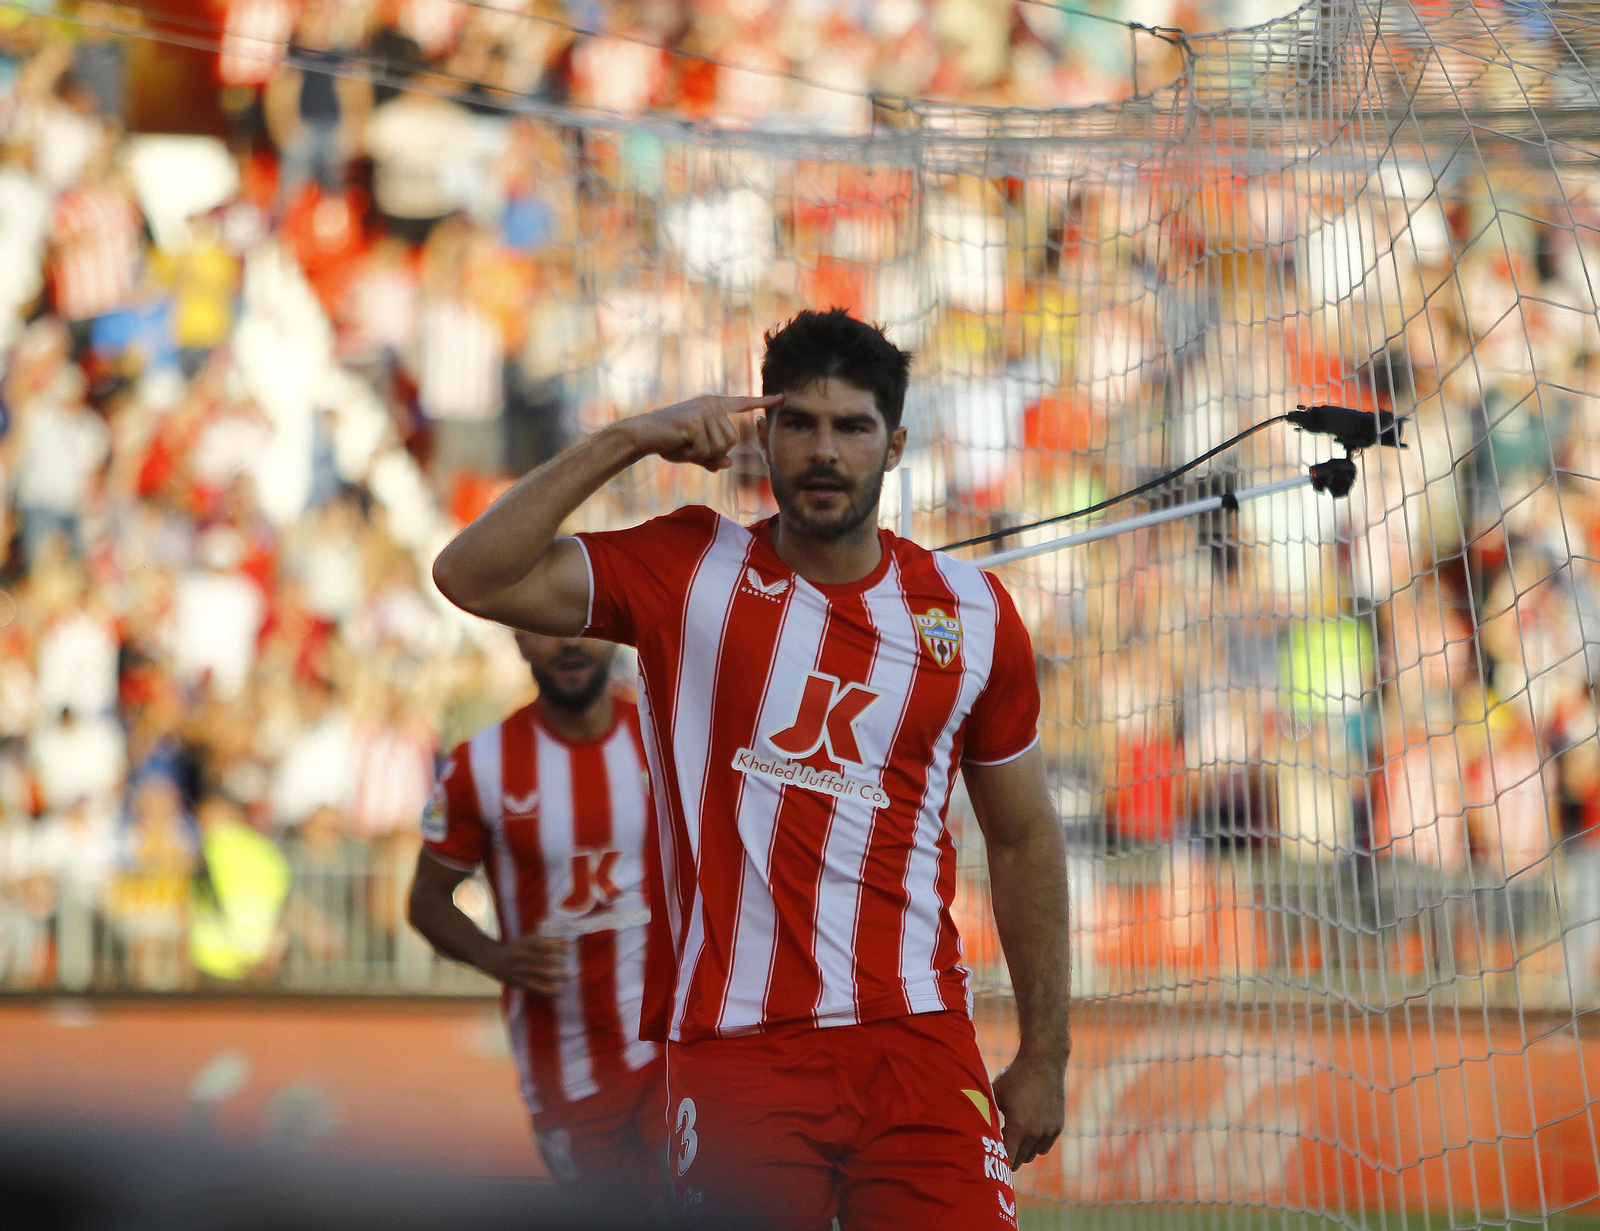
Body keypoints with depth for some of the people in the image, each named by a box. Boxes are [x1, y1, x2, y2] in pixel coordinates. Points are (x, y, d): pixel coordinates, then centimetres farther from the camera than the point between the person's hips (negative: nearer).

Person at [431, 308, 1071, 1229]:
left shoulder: (974, 611, 9)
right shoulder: (691, 571, 4)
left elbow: (1025, 841, 16)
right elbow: (473, 577, -5)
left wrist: (1045, 1058, 14)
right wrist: (624, 444, -9)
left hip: (920, 1042, 1)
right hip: (733, 1047, -1)